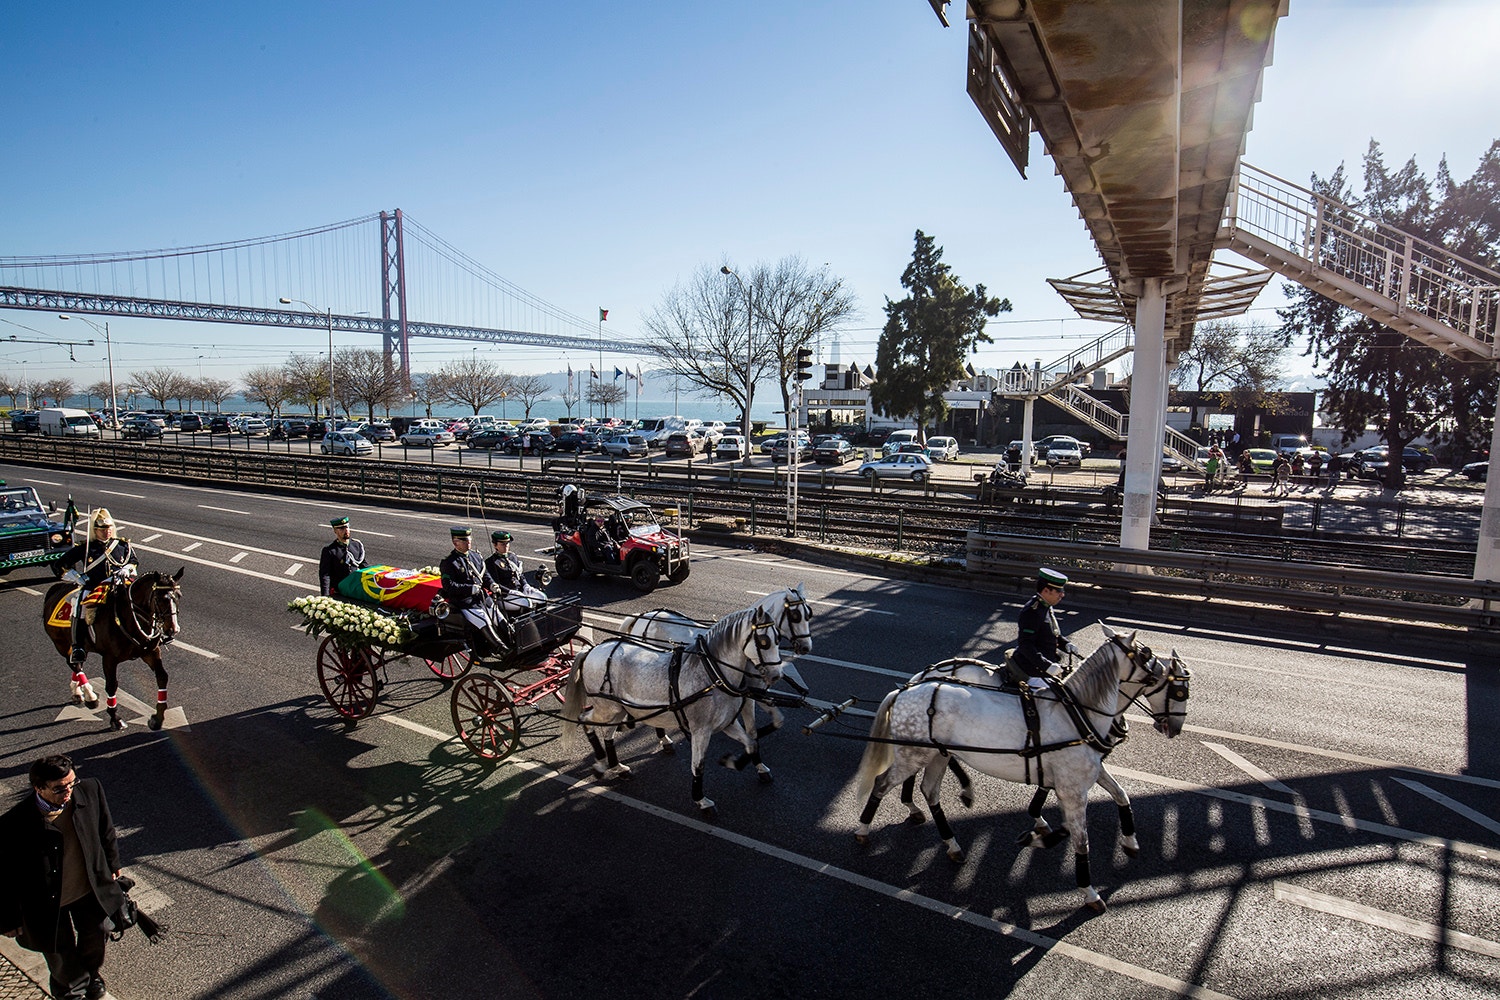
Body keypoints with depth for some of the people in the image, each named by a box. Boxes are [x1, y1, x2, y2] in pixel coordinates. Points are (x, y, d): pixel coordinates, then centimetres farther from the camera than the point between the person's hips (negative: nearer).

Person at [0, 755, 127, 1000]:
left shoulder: (90, 790, -24)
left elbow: (105, 830, -3)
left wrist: (111, 864, 10)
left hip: (92, 889, 3)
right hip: (48, 904, -3)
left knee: (97, 934, 27)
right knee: (60, 952, 23)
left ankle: (91, 973, 61)